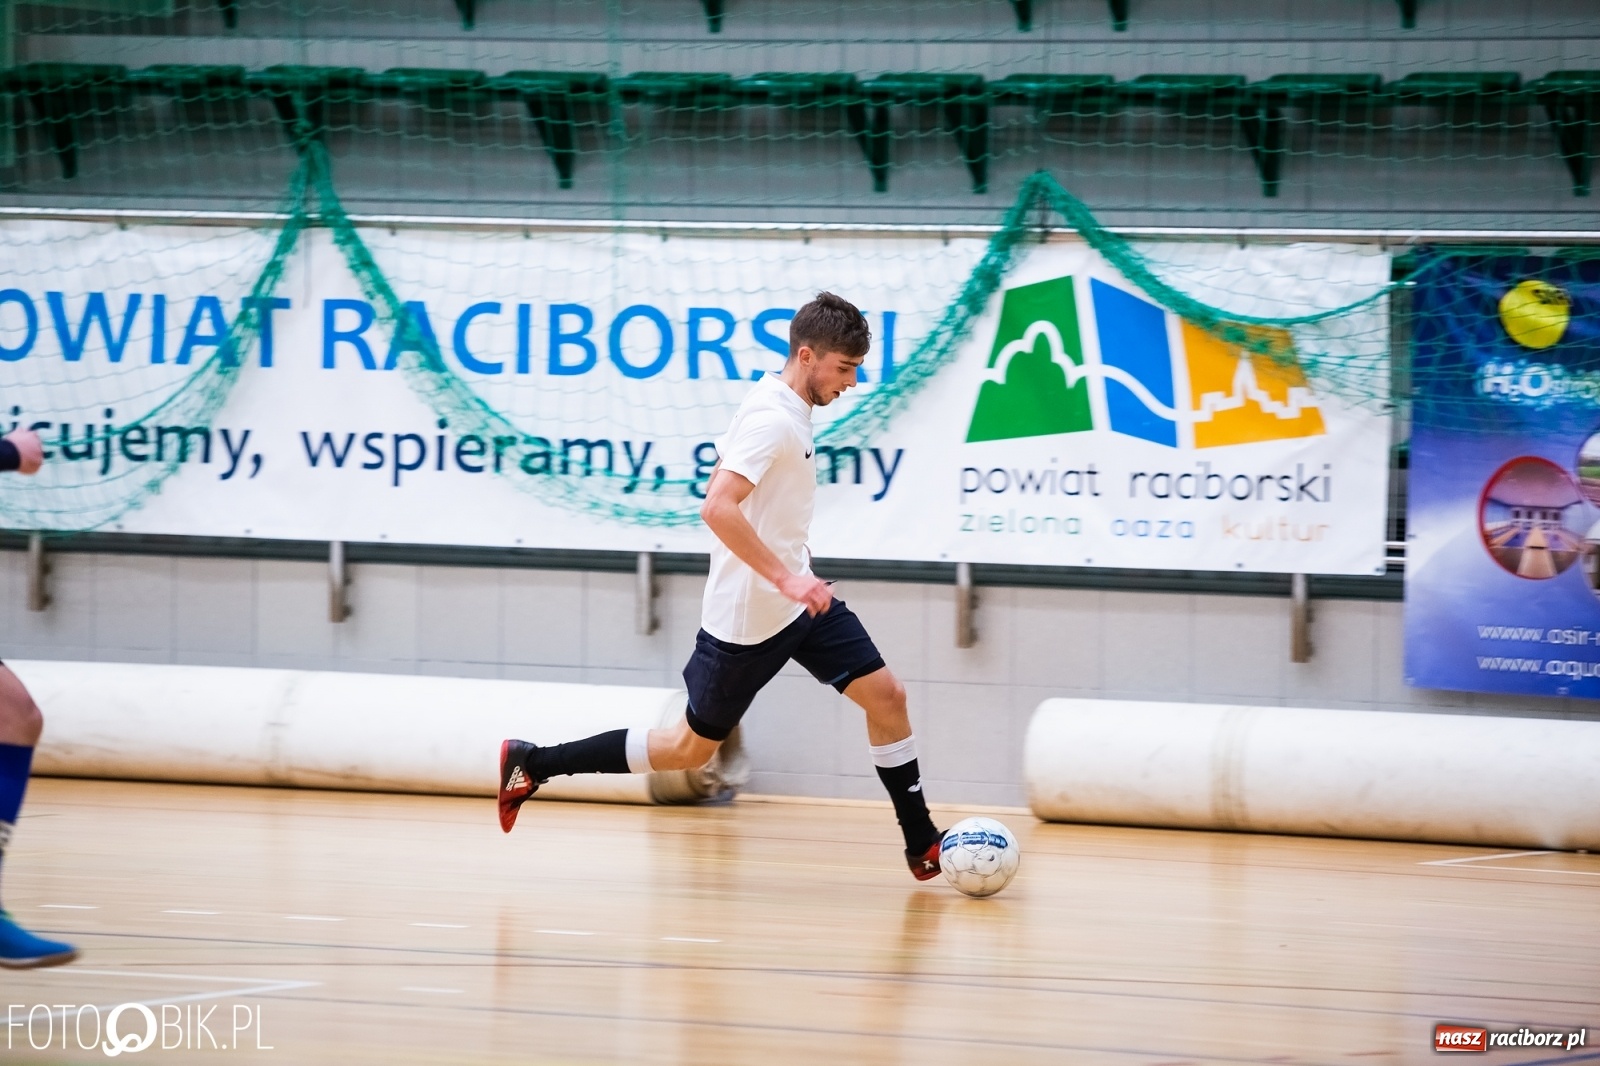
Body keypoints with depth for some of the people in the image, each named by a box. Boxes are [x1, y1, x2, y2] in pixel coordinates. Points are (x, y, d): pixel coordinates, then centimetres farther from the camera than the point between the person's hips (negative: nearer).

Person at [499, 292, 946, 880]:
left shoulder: (786, 409, 8)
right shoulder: (773, 418, -21)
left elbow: (719, 489, 21)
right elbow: (717, 509, -32)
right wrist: (784, 578, -34)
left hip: (797, 601, 9)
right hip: (747, 616, -9)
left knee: (885, 695, -1)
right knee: (692, 747, 2)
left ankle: (922, 845, 7)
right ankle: (532, 763, 12)